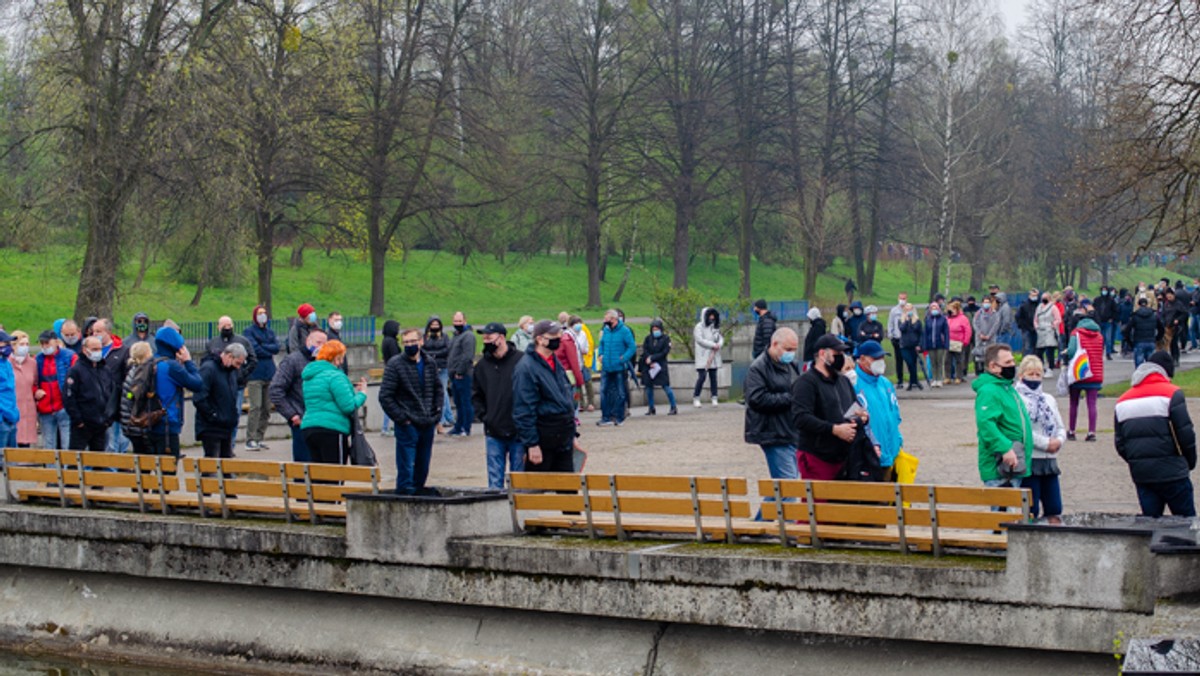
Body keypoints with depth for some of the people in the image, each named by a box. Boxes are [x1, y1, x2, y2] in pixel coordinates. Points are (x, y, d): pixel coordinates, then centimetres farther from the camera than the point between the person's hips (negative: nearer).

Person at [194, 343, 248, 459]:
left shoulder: (232, 370, 12)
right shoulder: (208, 369, -16)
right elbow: (199, 399, -22)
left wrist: (235, 413, 13)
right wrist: (213, 416, -19)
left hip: (227, 428, 9)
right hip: (211, 429, -9)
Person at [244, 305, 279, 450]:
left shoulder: (270, 332, 19)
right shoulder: (249, 331, 3)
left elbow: (277, 347, 3)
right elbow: (254, 349, -11)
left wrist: (262, 346, -7)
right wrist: (269, 352, -2)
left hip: (269, 374, 6)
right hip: (255, 374, -6)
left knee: (267, 409, 5)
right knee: (256, 407, -13)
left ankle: (259, 438, 11)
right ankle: (250, 440, -12)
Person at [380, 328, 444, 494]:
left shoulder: (430, 363, 8)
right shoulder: (395, 364, -8)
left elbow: (438, 389, 21)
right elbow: (385, 396, -9)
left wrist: (437, 414, 8)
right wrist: (401, 418, -13)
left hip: (428, 425, 5)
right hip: (408, 425, -5)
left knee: (423, 468, 13)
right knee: (406, 468, -6)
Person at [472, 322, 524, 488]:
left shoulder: (521, 361, -7)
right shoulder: (482, 365, 6)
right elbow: (476, 394, 19)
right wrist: (483, 415, 7)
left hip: (518, 432, -3)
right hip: (493, 433, 3)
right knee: (494, 481, 5)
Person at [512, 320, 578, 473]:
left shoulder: (556, 364, 13)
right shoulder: (526, 368, -14)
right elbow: (523, 411, -17)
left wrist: (572, 434, 19)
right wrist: (532, 444, -20)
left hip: (564, 441, 8)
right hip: (543, 442, -8)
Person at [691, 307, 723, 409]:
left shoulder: (715, 327, 16)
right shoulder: (699, 327, -3)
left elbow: (720, 338, 12)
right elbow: (700, 340, -13)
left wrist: (719, 345, -11)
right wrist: (713, 345, -15)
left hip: (714, 357, 5)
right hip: (703, 357, -5)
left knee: (713, 377, 4)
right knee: (702, 376, -10)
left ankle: (714, 398, 7)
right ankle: (696, 398, -2)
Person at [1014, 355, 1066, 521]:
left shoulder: (1048, 399, 18)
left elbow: (1060, 427, 18)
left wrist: (1059, 440, -4)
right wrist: (1046, 443, -16)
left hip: (1050, 460, 7)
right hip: (1029, 459, -7)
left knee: (1054, 510, 4)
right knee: (1031, 511, -4)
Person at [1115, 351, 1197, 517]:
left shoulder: (1122, 400, 11)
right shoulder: (1171, 394, -7)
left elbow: (1120, 443, 13)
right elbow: (1186, 434, -8)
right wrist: (1190, 462, 7)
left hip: (1140, 473, 5)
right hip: (1171, 471, -5)